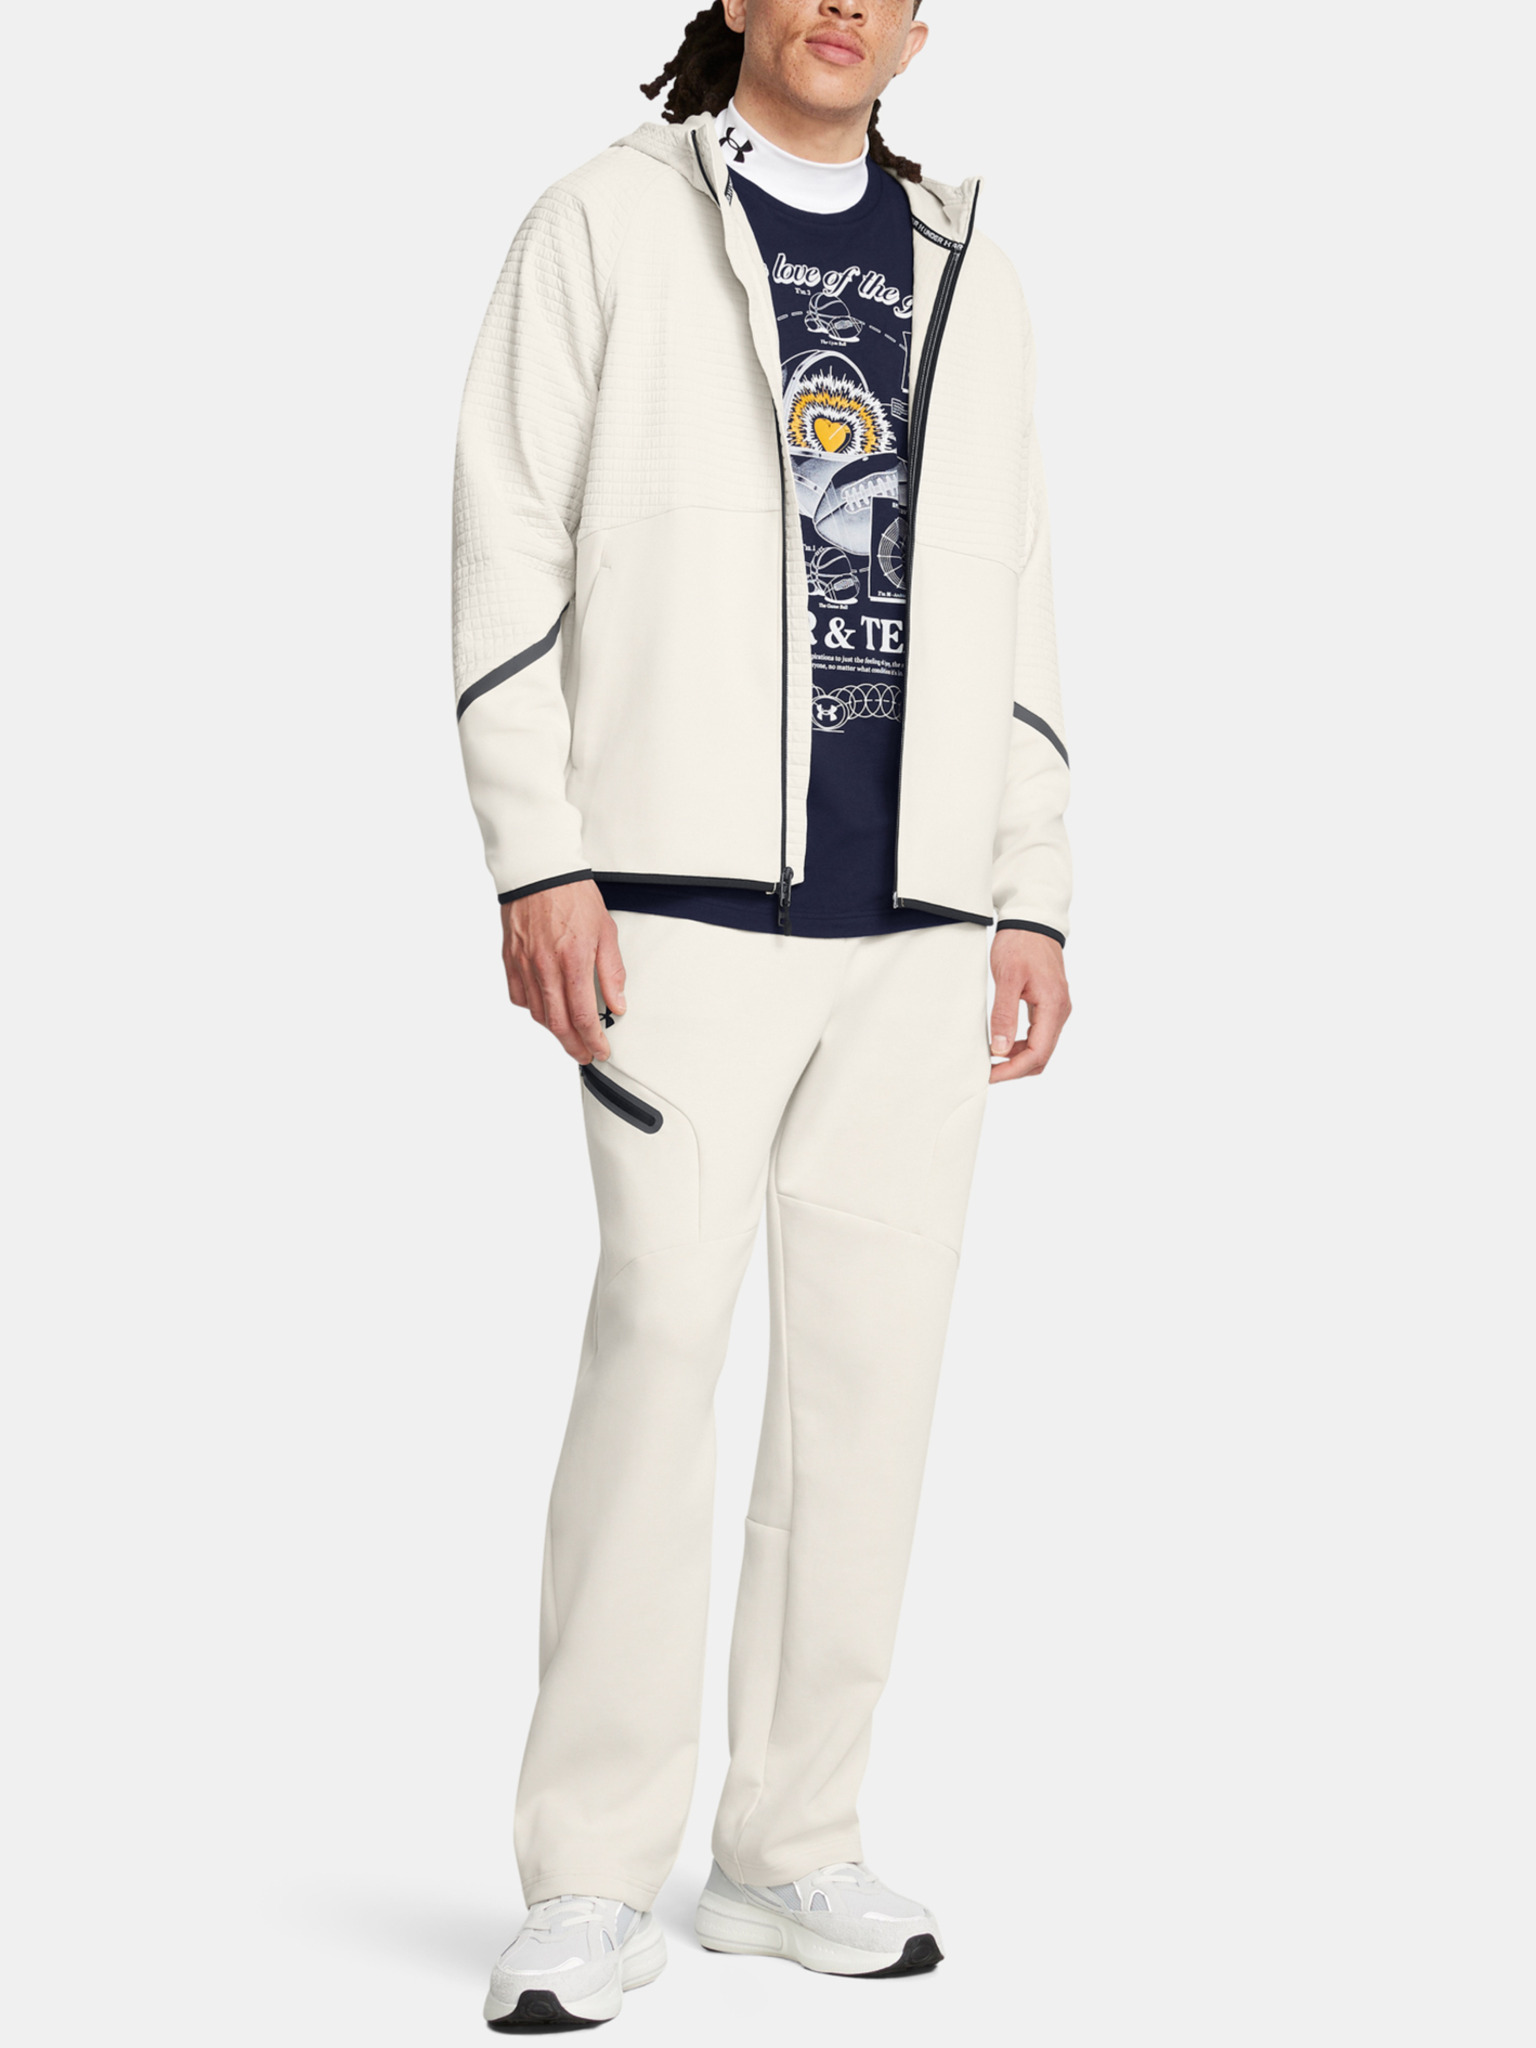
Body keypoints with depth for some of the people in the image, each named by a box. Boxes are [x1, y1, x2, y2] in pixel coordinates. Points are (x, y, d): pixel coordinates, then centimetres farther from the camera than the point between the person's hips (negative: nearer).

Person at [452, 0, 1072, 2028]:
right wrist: (537, 864, -10)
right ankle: (591, 1882, -2)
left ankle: (793, 1849, 15)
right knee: (662, 1328, -11)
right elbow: (510, 543, -1)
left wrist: (1034, 903, 10)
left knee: (872, 1348, 4)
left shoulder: (972, 280, 17)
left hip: (919, 913, 4)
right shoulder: (609, 223, 5)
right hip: (688, 891, -4)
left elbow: (1012, 614, 17)